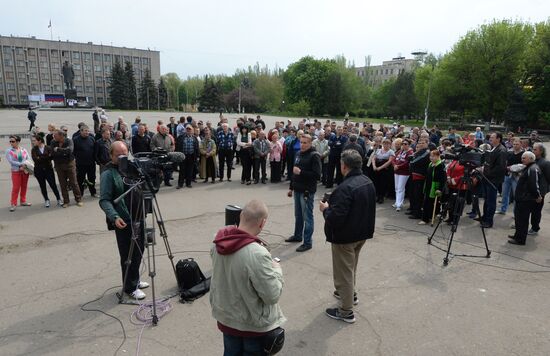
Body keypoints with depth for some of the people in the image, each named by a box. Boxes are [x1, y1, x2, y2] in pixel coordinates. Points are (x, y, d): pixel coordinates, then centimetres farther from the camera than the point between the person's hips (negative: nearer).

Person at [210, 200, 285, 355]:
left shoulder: (219, 242, -12)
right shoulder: (257, 254, -35)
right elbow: (273, 295, -24)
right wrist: (276, 270, -8)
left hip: (225, 317, 5)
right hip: (254, 324, -5)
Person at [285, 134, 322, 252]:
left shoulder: (314, 156, -12)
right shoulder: (299, 154, 12)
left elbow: (317, 175, -20)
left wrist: (301, 172, -22)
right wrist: (291, 187, 20)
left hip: (307, 191, -8)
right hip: (297, 190, 8)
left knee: (307, 217, -1)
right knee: (298, 215, 18)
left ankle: (307, 242, 6)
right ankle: (297, 236, 33)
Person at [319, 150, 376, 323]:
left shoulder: (345, 188, -30)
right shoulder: (368, 182, 0)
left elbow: (336, 218, -31)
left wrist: (325, 209, -11)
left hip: (345, 236, -9)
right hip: (362, 232, 9)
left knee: (344, 271, 6)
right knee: (351, 266, 28)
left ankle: (346, 311, 19)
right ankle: (351, 293, 47)